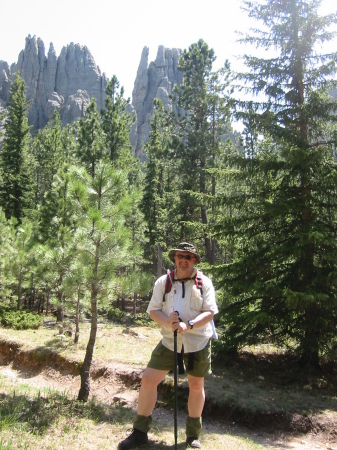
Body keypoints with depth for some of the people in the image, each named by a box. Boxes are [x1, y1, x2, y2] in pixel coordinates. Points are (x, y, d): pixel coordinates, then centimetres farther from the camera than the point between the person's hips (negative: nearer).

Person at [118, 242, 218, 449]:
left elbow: (210, 312, -11)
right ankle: (140, 432, 12)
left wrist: (189, 325, -27)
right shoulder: (163, 282, -1)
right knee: (148, 379, -4)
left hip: (198, 342, -1)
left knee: (196, 386, 12)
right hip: (169, 341, 1)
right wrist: (167, 321, -24)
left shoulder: (204, 282, -5)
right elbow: (153, 310, -4)